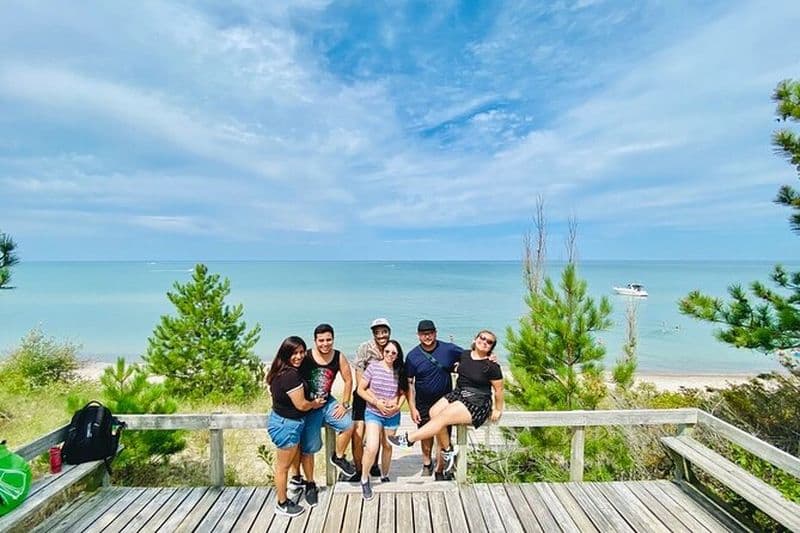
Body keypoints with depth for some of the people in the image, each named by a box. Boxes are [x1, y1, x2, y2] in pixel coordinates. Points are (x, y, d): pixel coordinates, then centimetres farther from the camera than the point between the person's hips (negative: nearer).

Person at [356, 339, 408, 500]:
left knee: (387, 446, 17)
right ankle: (364, 479, 10)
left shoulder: (400, 372, -5)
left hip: (393, 415, 3)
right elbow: (360, 389, -9)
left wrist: (397, 405, -12)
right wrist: (376, 402, -17)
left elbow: (403, 393, 6)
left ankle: (384, 476, 41)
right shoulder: (373, 367, -12)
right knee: (372, 448, -16)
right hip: (373, 413, -3)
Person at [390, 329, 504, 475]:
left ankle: (409, 439, -14)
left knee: (442, 418, -22)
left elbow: (499, 389, -2)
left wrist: (498, 410, 7)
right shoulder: (464, 355, 5)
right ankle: (448, 450, 0)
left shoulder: (492, 366, -12)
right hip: (457, 394, 7)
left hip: (477, 404, -7)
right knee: (434, 411, -16)